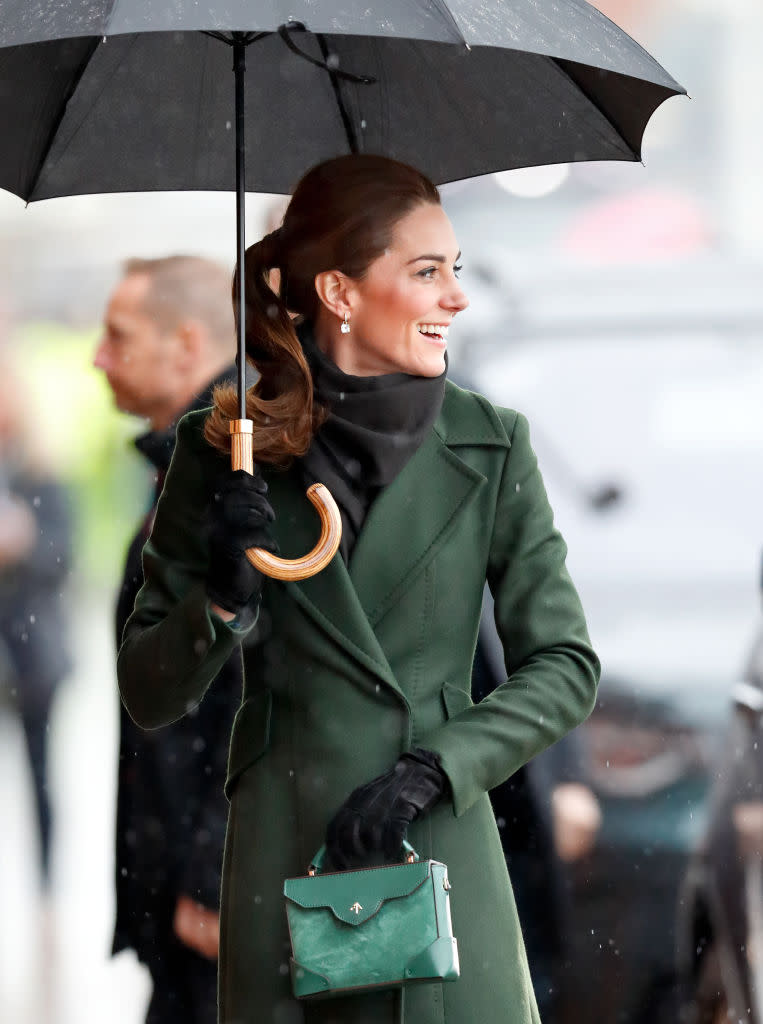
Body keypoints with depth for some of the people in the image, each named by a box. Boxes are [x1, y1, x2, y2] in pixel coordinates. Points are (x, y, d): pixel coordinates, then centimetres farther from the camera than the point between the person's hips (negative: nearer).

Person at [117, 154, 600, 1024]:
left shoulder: (488, 447, 2)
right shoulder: (225, 454, 1)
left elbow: (565, 666, 3)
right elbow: (149, 697, 4)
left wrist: (434, 768, -10)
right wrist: (222, 605, -15)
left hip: (439, 849, 1)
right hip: (283, 856, 0)